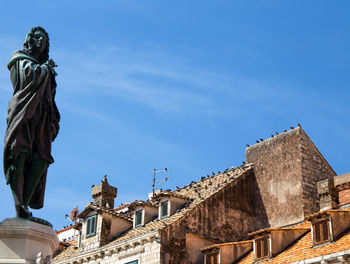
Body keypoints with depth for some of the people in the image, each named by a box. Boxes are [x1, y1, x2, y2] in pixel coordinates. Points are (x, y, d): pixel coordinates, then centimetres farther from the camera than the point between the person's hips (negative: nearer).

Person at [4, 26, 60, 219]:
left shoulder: (45, 69, 32)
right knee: (20, 153, -19)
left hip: (41, 118, 6)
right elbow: (31, 74, -9)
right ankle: (19, 205, -25)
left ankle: (24, 204, -14)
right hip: (23, 112, -6)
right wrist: (46, 68, 9)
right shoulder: (21, 59, 14)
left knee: (41, 159, -11)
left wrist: (54, 120, 15)